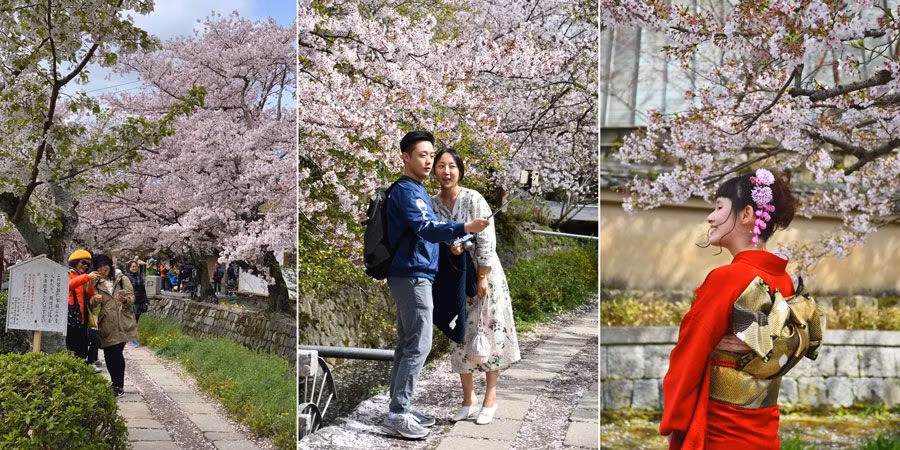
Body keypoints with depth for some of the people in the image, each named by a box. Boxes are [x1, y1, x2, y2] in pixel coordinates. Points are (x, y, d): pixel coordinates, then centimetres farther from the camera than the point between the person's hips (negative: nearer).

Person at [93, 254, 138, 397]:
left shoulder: (122, 279, 10)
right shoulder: (96, 284, 12)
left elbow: (132, 298, 3)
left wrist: (125, 299, -20)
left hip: (122, 324, -2)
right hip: (106, 325, 3)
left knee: (116, 353, -13)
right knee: (108, 356, 2)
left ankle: (119, 386, -5)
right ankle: (116, 385, 18)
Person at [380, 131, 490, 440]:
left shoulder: (417, 191, 18)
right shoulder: (404, 191, -14)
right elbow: (424, 228, -28)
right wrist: (464, 228, -41)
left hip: (412, 276, 10)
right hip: (412, 277, -10)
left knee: (407, 345, 11)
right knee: (418, 346, -10)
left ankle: (400, 408, 16)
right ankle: (397, 416, -7)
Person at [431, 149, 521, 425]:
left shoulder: (474, 200, -13)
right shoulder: (433, 204, 0)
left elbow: (487, 241, -14)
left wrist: (483, 278, -16)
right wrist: (448, 247, -17)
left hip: (483, 275, -4)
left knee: (489, 332, 0)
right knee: (461, 335, 6)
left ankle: (490, 399, 11)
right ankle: (469, 401, 17)